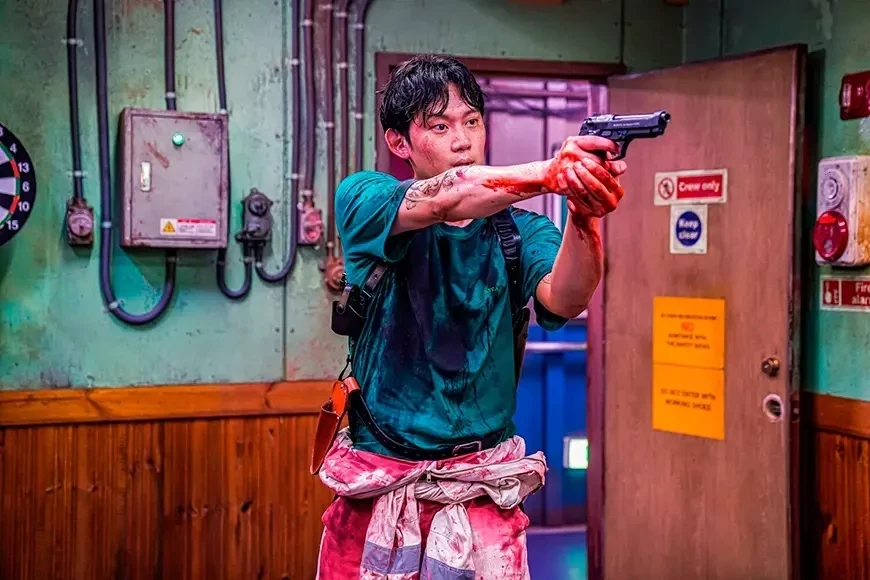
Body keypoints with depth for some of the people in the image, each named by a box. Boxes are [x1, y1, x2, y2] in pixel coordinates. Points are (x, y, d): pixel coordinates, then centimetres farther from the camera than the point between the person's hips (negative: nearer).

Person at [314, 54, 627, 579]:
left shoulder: (517, 230, 0)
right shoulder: (361, 198, -5)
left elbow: (564, 299, -21)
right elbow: (442, 200, -25)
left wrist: (585, 213, -41)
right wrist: (552, 173, -42)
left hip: (482, 491, 1)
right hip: (376, 490, -1)